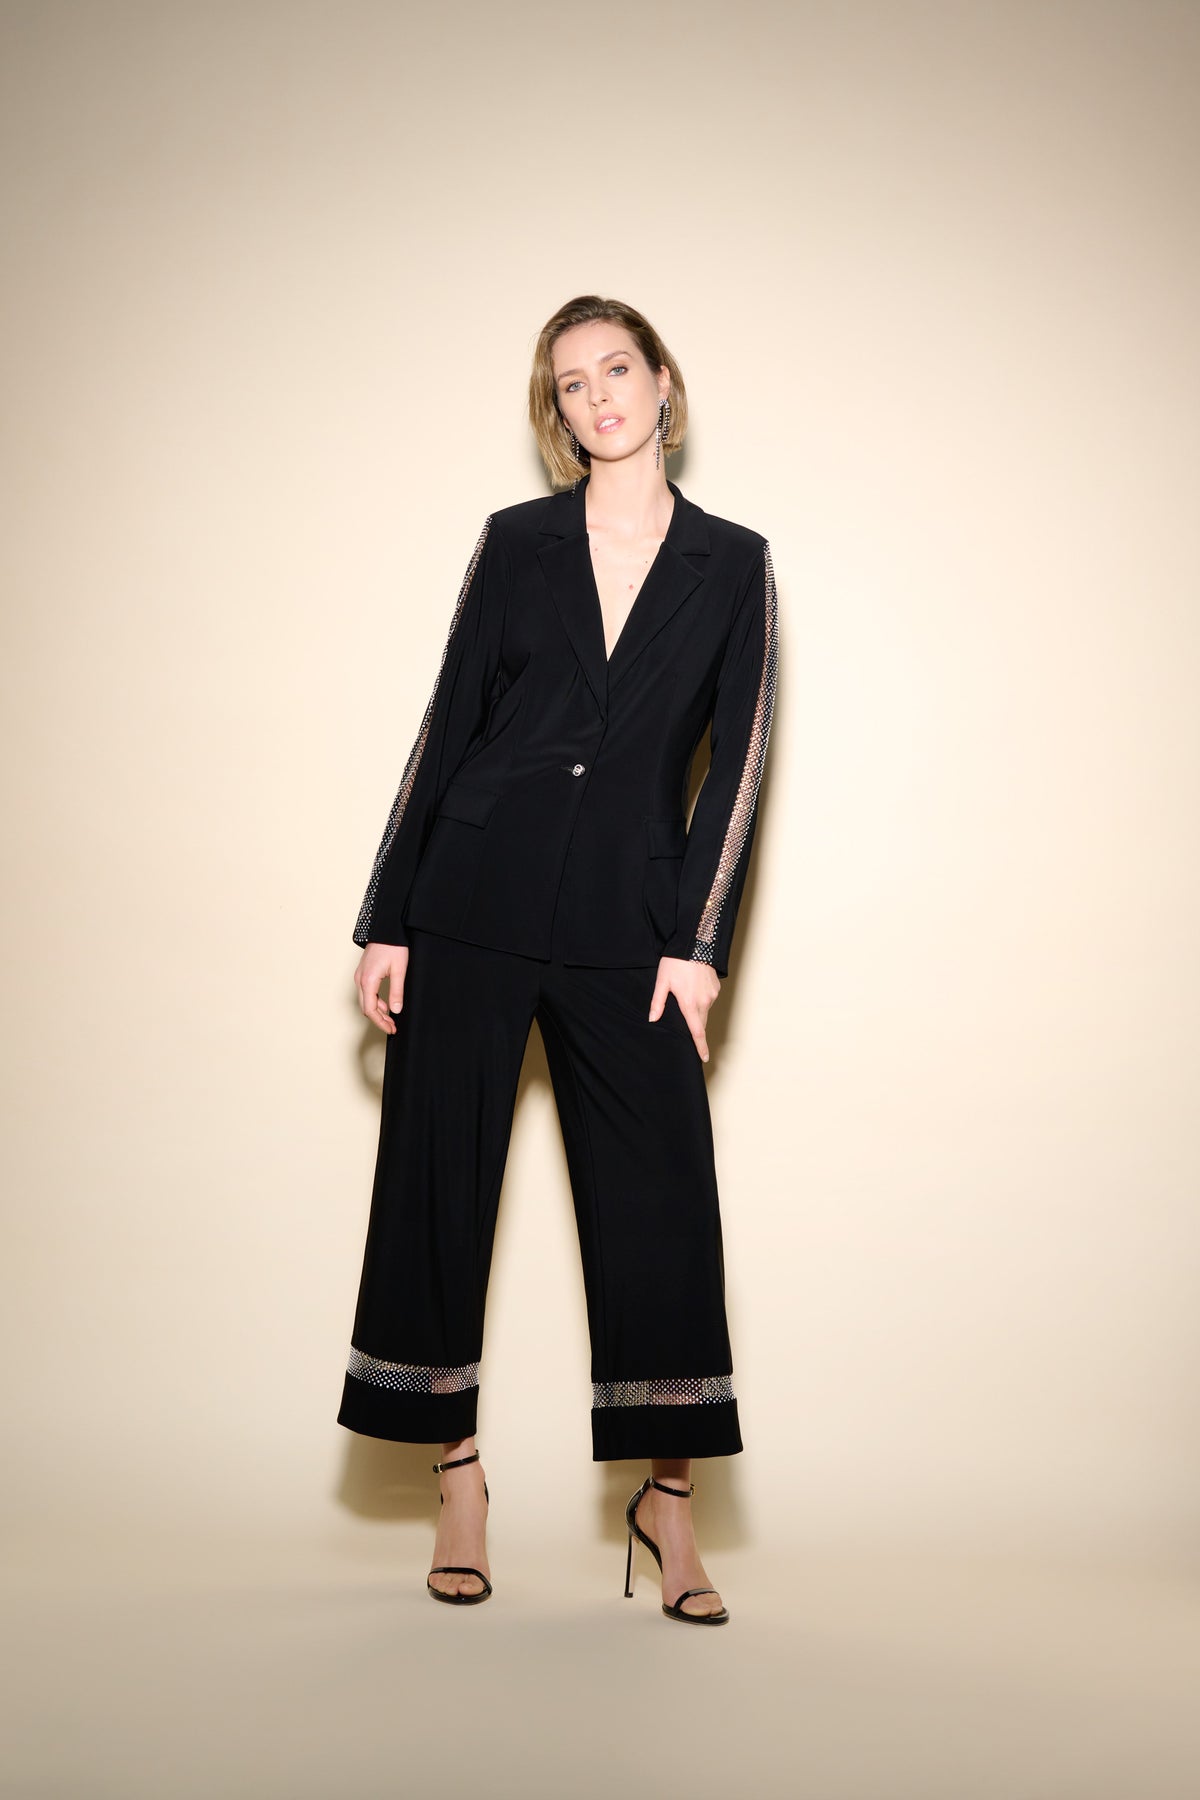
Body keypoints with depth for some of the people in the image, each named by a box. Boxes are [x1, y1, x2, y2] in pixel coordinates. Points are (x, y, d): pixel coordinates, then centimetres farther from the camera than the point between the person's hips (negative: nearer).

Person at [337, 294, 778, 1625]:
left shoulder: (732, 565, 6)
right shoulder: (516, 542, 7)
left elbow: (737, 760, 2)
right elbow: (449, 725, 5)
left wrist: (698, 942, -6)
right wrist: (385, 921, 1)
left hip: (627, 916, 0)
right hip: (476, 896, 1)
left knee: (660, 1195, -1)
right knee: (438, 1176, 3)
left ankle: (668, 1494, 14)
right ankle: (457, 1470, 19)